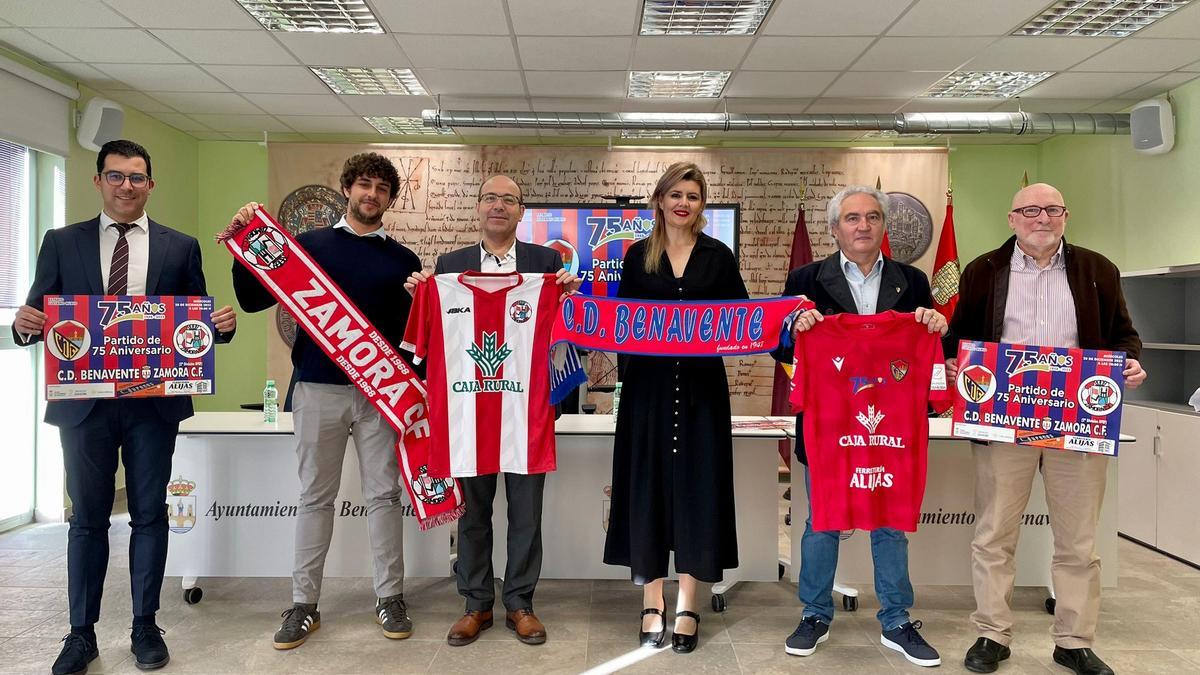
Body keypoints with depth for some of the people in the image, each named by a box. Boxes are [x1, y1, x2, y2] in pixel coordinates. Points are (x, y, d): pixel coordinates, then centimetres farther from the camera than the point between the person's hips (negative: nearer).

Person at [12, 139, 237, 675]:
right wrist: (26, 324, -18)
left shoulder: (181, 247, 5)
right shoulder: (62, 244, 6)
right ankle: (81, 631, 23)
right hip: (83, 402, 1)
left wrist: (223, 324, -17)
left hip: (154, 402, 0)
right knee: (87, 517, 10)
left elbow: (199, 320, 4)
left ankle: (145, 626, 22)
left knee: (149, 515, 9)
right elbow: (39, 317, 4)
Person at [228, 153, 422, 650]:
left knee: (384, 494, 5)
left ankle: (389, 598, 16)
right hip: (318, 387, 0)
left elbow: (414, 330, 10)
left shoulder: (403, 260, 9)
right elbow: (253, 300, 4)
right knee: (315, 497, 7)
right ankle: (304, 604, 17)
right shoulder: (309, 244, 7)